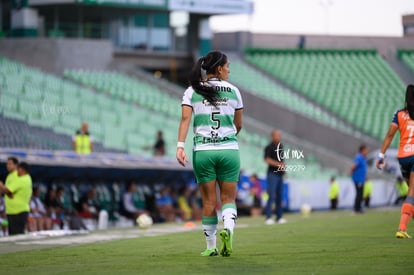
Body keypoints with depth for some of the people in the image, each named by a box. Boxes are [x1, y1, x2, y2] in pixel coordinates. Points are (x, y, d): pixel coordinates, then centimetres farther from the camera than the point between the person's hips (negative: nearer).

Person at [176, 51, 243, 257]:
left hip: (203, 151, 0)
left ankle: (211, 247, 11)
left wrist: (180, 146, -14)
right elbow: (238, 125, 11)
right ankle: (228, 228, -22)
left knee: (209, 201, 8)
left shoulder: (192, 91, 4)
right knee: (228, 199, 7)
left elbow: (185, 118, -9)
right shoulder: (232, 91, 5)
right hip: (229, 150, 0)